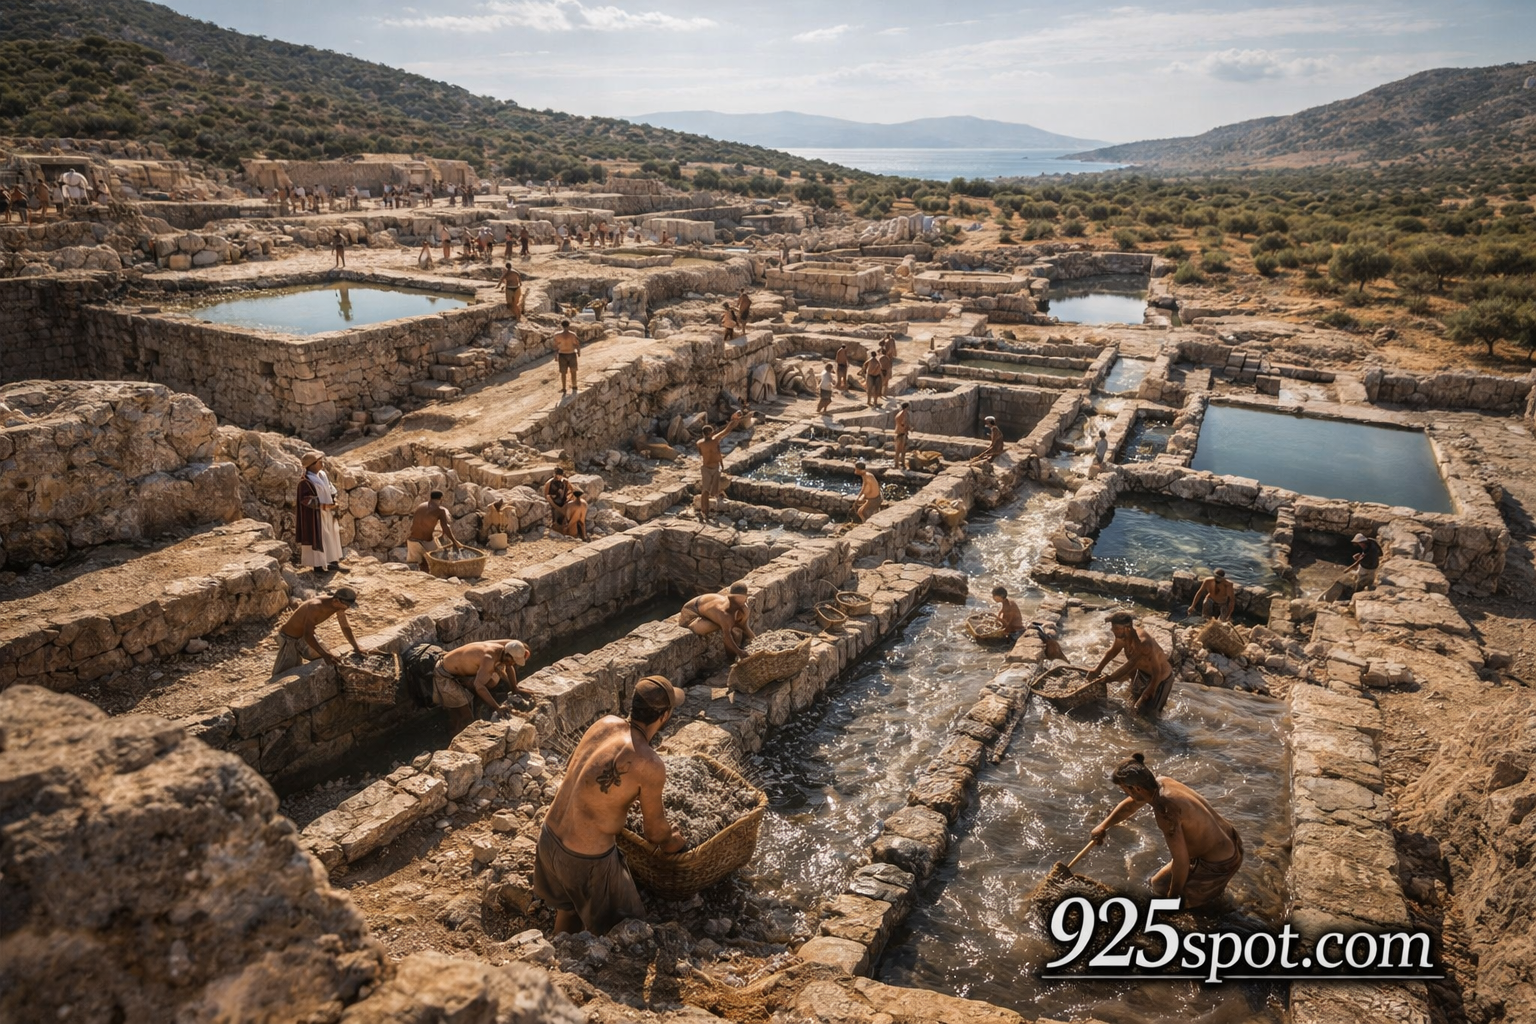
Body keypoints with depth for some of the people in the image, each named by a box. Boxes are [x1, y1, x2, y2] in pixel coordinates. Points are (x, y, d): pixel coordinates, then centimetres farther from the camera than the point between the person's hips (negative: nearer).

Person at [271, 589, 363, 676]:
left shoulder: (338, 605, -15)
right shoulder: (315, 607, -38)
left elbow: (345, 627, -1)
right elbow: (308, 636, -38)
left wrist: (356, 648, -6)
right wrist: (324, 654, -43)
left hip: (305, 636, 8)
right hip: (289, 637, -8)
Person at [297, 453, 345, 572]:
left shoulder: (322, 475, 6)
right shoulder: (305, 481, -18)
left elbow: (331, 489, 17)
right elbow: (305, 499, -21)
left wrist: (334, 500, -2)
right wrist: (324, 505, -22)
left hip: (327, 513, 9)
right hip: (315, 516, -9)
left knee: (331, 535, 12)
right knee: (317, 537, -2)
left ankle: (332, 562, 19)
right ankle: (317, 565, 7)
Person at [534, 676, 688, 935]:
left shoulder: (605, 723, -4)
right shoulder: (651, 766, -23)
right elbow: (655, 830, -7)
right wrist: (673, 842, 17)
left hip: (549, 836, 7)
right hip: (586, 858, -7)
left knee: (567, 907, 33)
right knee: (603, 927, 20)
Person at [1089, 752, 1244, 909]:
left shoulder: (1166, 809, -32)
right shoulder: (1161, 782, -5)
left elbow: (1181, 861, -26)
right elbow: (1129, 805, 14)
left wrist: (1173, 895, -9)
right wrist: (1103, 826, 27)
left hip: (1219, 864, -8)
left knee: (1160, 885, 4)